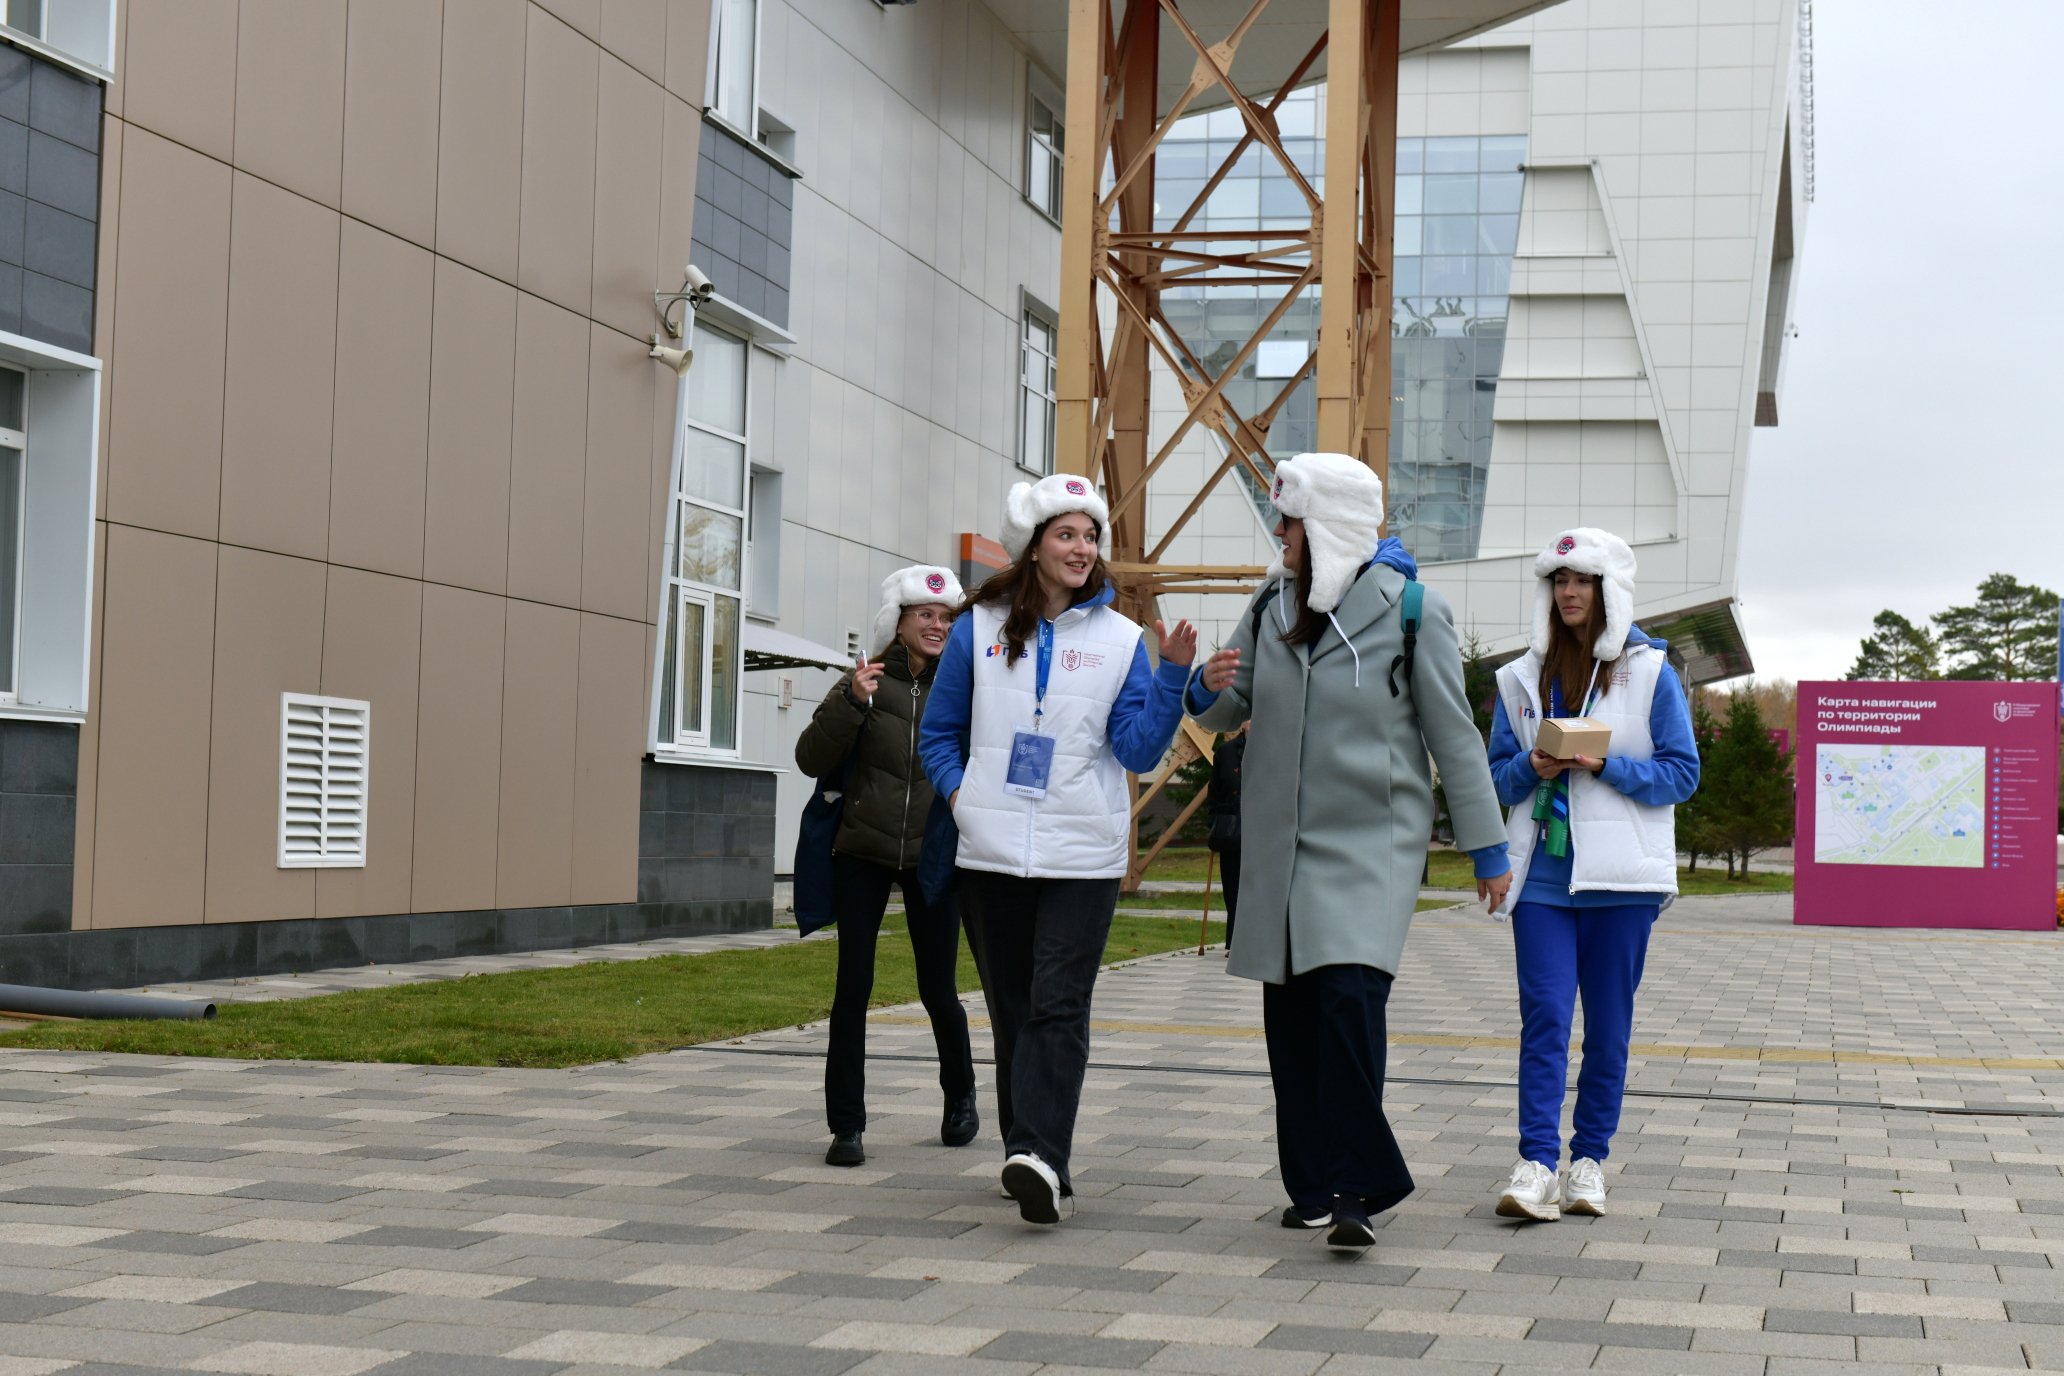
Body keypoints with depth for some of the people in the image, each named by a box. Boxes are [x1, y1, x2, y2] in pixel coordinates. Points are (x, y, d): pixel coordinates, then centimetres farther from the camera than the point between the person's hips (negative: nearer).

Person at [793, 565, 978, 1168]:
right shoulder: (866, 681, 0)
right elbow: (812, 760, -6)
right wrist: (851, 702, -19)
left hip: (932, 859, 0)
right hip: (862, 853, 0)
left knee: (938, 990, 4)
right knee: (853, 986, -4)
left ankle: (961, 1096, 32)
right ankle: (846, 1126, 3)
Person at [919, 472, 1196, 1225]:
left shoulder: (1120, 639, 5)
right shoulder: (980, 628, 7)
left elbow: (1138, 750, -1)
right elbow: (939, 732, 15)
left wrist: (1173, 674, -12)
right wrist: (960, 794, -1)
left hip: (1082, 857, -2)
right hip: (991, 853, 2)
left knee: (1059, 1007, -12)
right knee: (1011, 1008, 8)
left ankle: (1039, 1154, -19)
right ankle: (1030, 1153, 18)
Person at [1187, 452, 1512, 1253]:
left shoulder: (1410, 610, -4)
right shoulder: (1271, 608, 11)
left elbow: (1453, 734, -1)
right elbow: (1227, 713, 16)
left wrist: (1485, 845, 0)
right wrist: (1210, 689, -9)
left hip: (1372, 841, -5)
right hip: (1281, 841, 5)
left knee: (1349, 997, -19)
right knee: (1291, 1012, 6)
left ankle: (1355, 1187, -14)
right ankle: (1313, 1185, 16)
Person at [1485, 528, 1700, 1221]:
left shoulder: (1650, 672, 2)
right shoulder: (1522, 678, 12)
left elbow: (1682, 772, 0)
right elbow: (1496, 774, 14)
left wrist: (1605, 765, -14)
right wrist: (1533, 768, -7)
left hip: (1619, 876, -1)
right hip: (1542, 873, 2)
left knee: (1608, 1024, 4)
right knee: (1544, 1016, -9)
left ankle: (1589, 1158, 14)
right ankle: (1537, 1163, -13)